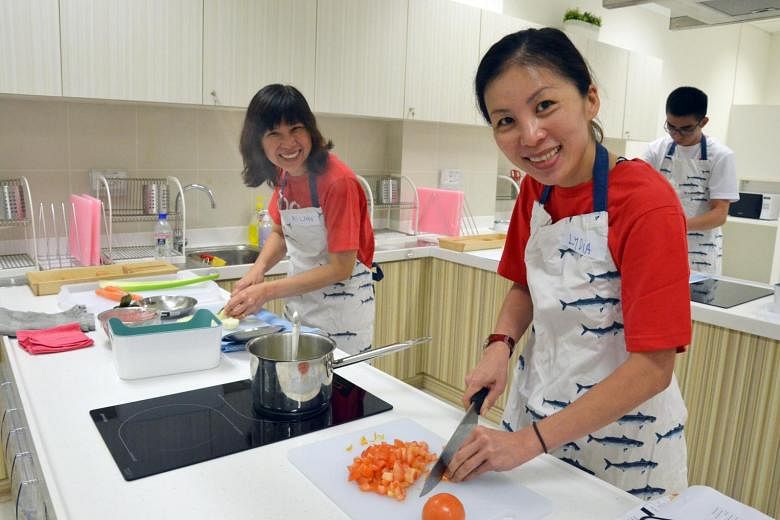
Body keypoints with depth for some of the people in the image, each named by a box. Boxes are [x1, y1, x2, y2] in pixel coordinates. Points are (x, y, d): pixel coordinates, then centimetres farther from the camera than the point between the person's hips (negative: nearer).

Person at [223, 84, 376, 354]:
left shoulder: (338, 181, -24)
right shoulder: (284, 174, -2)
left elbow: (341, 269, -22)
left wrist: (267, 291, -23)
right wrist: (258, 269, -8)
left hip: (341, 311, -6)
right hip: (298, 304, 6)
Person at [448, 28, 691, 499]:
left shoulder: (647, 203, -24)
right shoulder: (535, 189, -6)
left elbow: (652, 369, -24)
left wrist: (530, 440, -24)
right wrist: (499, 346, -11)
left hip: (622, 437, -5)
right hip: (533, 408, 6)